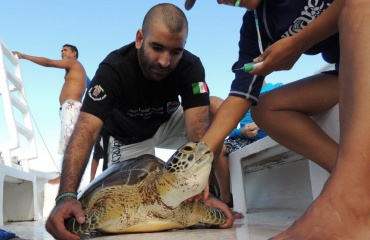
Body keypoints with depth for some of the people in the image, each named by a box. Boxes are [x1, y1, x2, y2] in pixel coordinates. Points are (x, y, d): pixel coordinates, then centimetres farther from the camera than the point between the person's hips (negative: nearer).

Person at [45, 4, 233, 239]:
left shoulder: (191, 67, -30)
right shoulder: (114, 69, -35)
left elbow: (198, 130, -39)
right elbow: (87, 130, -45)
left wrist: (203, 191, -53)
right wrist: (67, 196, -60)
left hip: (168, 125, 1)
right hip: (129, 137, -1)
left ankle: (226, 200, -15)